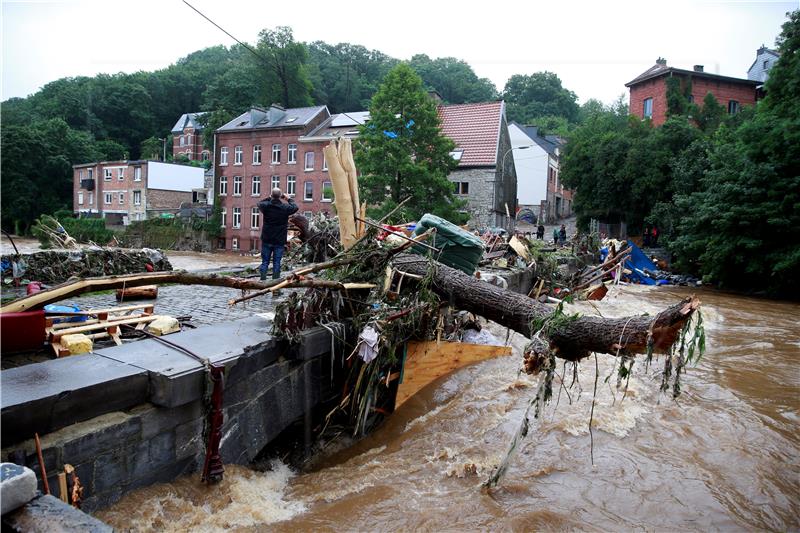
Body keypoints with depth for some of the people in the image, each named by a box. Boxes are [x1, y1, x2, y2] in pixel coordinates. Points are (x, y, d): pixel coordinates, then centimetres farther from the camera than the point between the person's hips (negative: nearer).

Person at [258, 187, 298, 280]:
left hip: (266, 240, 1)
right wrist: (289, 199, 22)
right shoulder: (285, 208, -10)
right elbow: (295, 207, 10)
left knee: (265, 262, 8)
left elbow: (259, 203, 16)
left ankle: (263, 280, 6)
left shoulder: (266, 206, -7)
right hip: (279, 241, -1)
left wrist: (269, 198, 23)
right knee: (277, 263, 4)